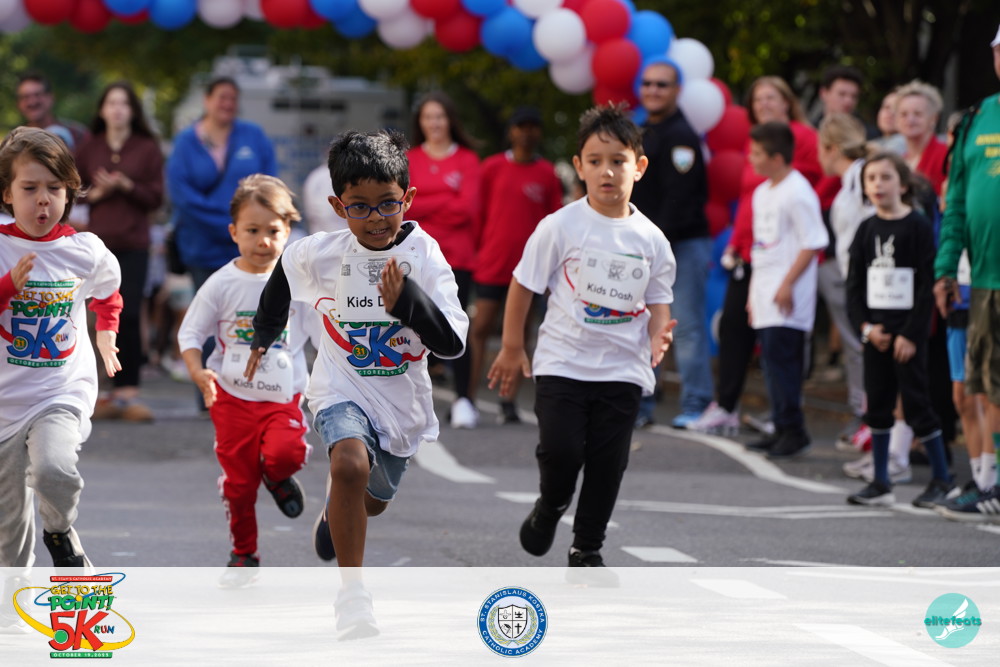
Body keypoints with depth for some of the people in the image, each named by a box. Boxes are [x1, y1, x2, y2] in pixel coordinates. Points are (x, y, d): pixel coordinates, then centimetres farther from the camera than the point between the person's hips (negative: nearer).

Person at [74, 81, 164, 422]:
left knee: (130, 316, -9)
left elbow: (156, 197, 2)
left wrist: (125, 186, -13)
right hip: (99, 241, 2)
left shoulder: (147, 148, 4)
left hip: (134, 244, -2)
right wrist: (95, 194, -8)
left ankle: (127, 393, -8)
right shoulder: (88, 148, 9)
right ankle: (121, 393, 4)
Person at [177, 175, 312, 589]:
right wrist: (199, 373, -16)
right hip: (233, 395, 1)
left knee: (285, 452, -27)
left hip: (283, 396, -1)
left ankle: (278, 477, 9)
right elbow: (190, 333, 0)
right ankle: (243, 555, 22)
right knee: (238, 481, 6)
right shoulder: (222, 284, -5)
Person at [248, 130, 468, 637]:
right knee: (351, 465, -32)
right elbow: (281, 278, 10)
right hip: (342, 389, -2)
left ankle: (334, 511, 61)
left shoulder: (426, 258, -20)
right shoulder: (317, 254, -15)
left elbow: (452, 344, -25)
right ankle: (352, 592, -20)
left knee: (373, 500, 22)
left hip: (402, 400, 2)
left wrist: (407, 300, -40)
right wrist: (262, 339, 23)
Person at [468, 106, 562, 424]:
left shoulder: (547, 174, 6)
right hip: (492, 264, -1)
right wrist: (476, 253, 5)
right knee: (480, 328, -3)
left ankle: (510, 401, 4)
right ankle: (468, 397, 0)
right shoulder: (492, 168, 4)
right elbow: (478, 213, 8)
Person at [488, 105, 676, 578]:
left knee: (608, 462, 1)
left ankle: (587, 550, 15)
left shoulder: (650, 239, 3)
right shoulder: (561, 227, -5)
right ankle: (549, 507, 19)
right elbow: (523, 285, 3)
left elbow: (658, 301, 11)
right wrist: (512, 349, 4)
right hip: (562, 362, -2)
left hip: (622, 368, 2)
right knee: (561, 450, -14)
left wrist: (658, 338, -10)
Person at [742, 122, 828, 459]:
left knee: (781, 357, -12)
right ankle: (782, 430, 13)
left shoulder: (797, 193, -13)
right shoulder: (762, 193, 16)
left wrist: (787, 284, -17)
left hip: (787, 299, -9)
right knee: (772, 358, 9)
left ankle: (793, 429, -9)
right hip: (765, 292, 9)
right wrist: (754, 291, 21)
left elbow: (812, 243, -15)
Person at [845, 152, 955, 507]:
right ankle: (881, 484, 14)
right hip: (874, 332, 6)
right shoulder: (867, 230, 8)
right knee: (877, 404, 8)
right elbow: (854, 284, 9)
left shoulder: (918, 227, -8)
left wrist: (911, 334, -15)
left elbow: (928, 285, -10)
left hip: (908, 333, -6)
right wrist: (865, 326, -5)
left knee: (915, 402, -5)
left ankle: (942, 479, 7)